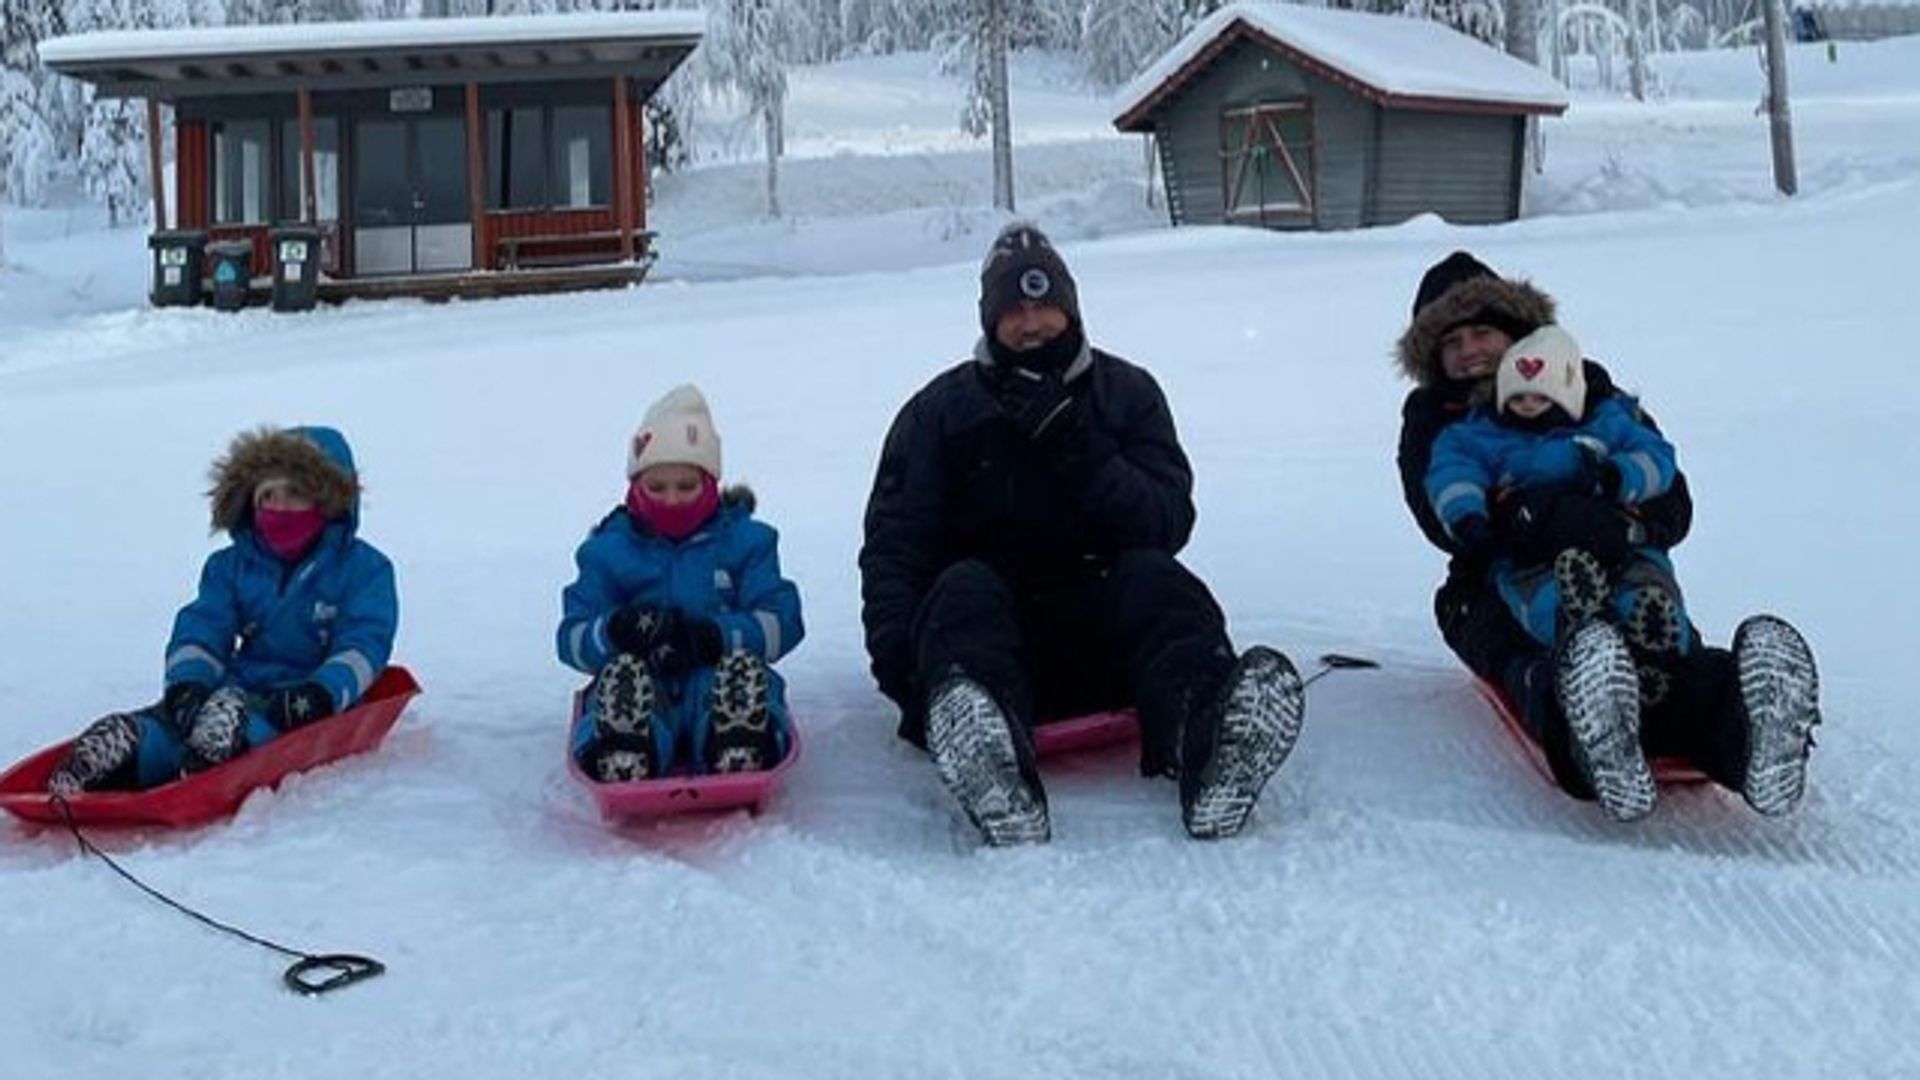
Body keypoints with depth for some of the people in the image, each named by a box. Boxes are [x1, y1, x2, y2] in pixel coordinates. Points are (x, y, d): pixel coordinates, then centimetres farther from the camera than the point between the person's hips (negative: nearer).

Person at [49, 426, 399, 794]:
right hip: (240, 689, 4)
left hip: (306, 705, -4)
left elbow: (362, 646, -6)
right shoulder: (230, 566, 21)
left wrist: (319, 694, -26)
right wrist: (187, 683, -16)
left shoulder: (364, 569, 8)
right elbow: (201, 630, 8)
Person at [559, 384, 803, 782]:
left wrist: (713, 635, -18)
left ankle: (742, 753, -64)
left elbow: (783, 623, 2)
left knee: (742, 664, -34)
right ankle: (620, 761, -64)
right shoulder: (608, 549, 15)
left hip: (716, 682, 0)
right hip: (639, 689, 1)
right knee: (622, 671, -34)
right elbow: (571, 640, 7)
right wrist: (615, 631, -19)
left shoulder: (746, 540, 14)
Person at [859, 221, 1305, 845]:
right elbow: (893, 547, 5)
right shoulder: (939, 410, 13)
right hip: (981, 626, 0)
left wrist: (1076, 447, -13)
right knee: (964, 586, -32)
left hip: (1101, 635, 1)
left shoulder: (1126, 392, 14)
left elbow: (1167, 525, 1)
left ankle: (1208, 744, -63)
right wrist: (898, 661, -14)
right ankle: (1000, 793, -66)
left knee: (1152, 577, -29)